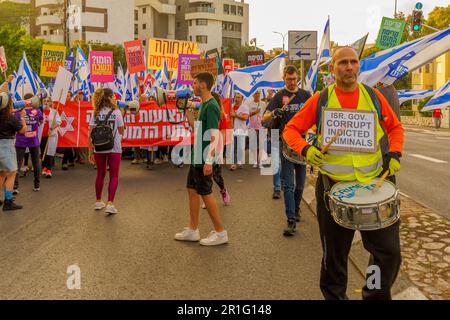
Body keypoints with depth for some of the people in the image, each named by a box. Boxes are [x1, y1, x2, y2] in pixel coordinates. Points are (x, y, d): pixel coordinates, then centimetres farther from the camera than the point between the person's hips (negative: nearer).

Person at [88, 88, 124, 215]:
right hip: (114, 148, -3)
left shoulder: (96, 113, 2)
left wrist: (91, 152, 3)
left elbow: (90, 134, -2)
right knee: (114, 176, 4)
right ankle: (110, 204, -5)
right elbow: (121, 131, 0)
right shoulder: (116, 112, -6)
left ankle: (98, 202, 28)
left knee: (100, 175, 18)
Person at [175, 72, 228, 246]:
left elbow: (214, 136, -22)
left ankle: (220, 233, 9)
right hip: (197, 157, 10)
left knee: (206, 193, -3)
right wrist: (191, 121, 7)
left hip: (204, 159, -10)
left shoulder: (211, 106, -16)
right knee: (192, 190, 13)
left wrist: (209, 161, -26)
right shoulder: (203, 105, 14)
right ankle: (192, 230, 23)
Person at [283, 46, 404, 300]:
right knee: (334, 255, 13)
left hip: (373, 184, 2)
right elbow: (291, 129, 1)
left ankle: (377, 295, 30)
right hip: (333, 188, -1)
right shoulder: (320, 100, -2)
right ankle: (334, 295, 37)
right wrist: (305, 149, -18)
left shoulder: (373, 97, 4)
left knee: (389, 252, 4)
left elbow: (395, 127, 15)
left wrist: (395, 154, -1)